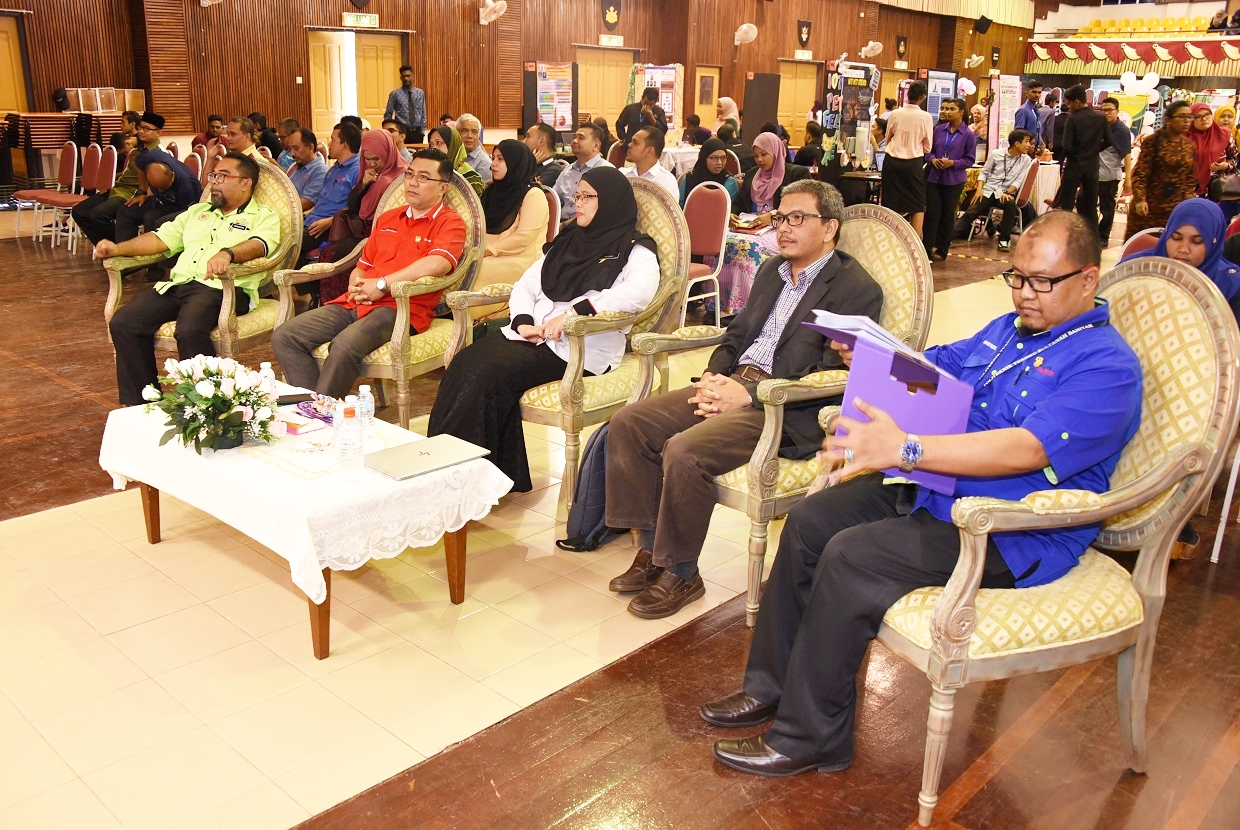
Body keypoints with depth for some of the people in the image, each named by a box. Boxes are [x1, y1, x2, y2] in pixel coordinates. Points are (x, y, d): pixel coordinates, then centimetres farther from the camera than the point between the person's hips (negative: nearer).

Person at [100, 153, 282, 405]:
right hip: (178, 284, 7)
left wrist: (227, 253, -35)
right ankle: (140, 405, -5)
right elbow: (161, 237, 23)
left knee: (190, 330, -36)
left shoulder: (264, 217, 9)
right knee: (123, 323, -15)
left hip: (223, 288, -7)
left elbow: (258, 244, -13)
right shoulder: (197, 211, 31)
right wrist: (118, 248, 7)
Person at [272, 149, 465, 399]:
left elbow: (437, 264, -20)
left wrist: (382, 285, -15)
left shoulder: (450, 223, 1)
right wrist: (356, 286, 4)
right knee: (284, 336, -9)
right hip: (356, 303, 8)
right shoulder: (387, 219, 25)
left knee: (345, 345, -36)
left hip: (402, 307, -8)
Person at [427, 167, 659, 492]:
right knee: (465, 362, -21)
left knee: (491, 373, -28)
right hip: (534, 336, 6)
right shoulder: (567, 240, 22)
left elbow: (639, 292, -22)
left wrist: (574, 312, -26)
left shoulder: (634, 250, 0)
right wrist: (523, 321, -2)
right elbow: (526, 284, 20)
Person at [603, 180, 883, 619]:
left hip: (788, 409, -8)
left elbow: (832, 377, -14)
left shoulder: (857, 290, -6)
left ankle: (680, 574, -8)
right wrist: (713, 376, 1)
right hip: (733, 382, 8)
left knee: (684, 451, -29)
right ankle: (652, 548, 3)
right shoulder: (772, 270, 19)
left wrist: (748, 395, -19)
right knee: (628, 423, -8)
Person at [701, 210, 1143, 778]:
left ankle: (807, 738, -10)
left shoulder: (1106, 365, -15)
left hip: (1010, 534, -9)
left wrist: (905, 449, -38)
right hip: (934, 487, 9)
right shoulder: (1008, 329, 14)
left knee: (850, 556, -25)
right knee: (808, 521, -4)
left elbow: (1027, 450, -29)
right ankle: (771, 685, 7)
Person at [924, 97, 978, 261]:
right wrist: (933, 160, -11)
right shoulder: (939, 130, 3)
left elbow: (970, 159, -3)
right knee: (931, 213, -1)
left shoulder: (969, 135, -4)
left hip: (954, 180, -2)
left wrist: (953, 163, -17)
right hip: (934, 177, 2)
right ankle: (926, 249, 4)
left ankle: (941, 250, 19)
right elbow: (929, 151, 10)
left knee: (948, 215, 8)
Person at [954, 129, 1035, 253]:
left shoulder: (1026, 160, 4)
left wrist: (1007, 193, -18)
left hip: (1006, 193, -1)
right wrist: (979, 189, -7)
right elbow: (984, 173, 9)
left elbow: (1019, 181, -2)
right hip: (988, 191, 1)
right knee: (970, 213, -18)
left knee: (1011, 204, -34)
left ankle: (1004, 239, -20)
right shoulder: (996, 154, 3)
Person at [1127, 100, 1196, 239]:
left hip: (1176, 210, 4)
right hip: (1149, 207, -4)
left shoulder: (1189, 146, 8)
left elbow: (1191, 178, 12)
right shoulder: (1152, 142, -7)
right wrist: (1140, 199, -19)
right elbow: (1140, 173, -10)